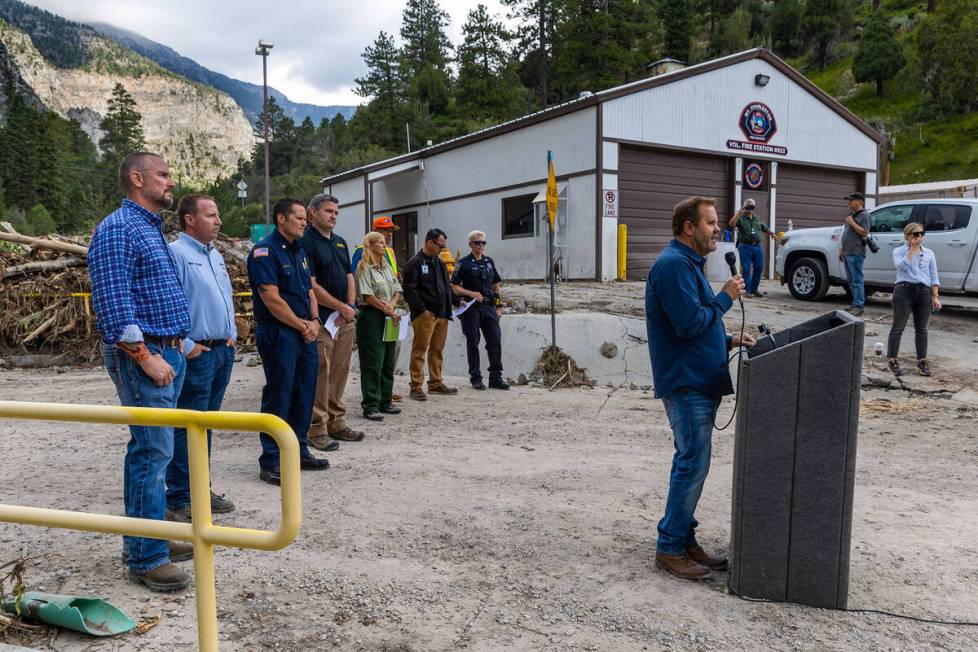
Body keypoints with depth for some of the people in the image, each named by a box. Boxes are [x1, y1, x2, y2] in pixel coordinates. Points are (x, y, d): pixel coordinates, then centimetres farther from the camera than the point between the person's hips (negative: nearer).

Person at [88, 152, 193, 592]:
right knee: (153, 451, -8)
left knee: (149, 449, 14)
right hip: (140, 355, -10)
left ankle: (144, 539, 25)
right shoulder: (118, 229, -12)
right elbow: (113, 303, -20)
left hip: (165, 352, 10)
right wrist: (146, 357, -21)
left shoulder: (151, 229, 19)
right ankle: (146, 559, 0)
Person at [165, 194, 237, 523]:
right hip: (197, 354, -9)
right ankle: (178, 501, 7)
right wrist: (185, 346, -18)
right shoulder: (175, 253, -13)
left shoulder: (215, 255, 16)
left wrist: (231, 333, 15)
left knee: (205, 425, 15)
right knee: (187, 428, -3)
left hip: (223, 350, 9)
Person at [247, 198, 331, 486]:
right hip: (278, 333, -8)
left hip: (305, 334, 9)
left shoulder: (299, 252, 16)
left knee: (304, 394, 13)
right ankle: (271, 462, 6)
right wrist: (303, 326, -10)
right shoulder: (265, 251, -12)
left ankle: (299, 451, 25)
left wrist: (314, 321, 0)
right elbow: (272, 300, -18)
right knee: (278, 397, -3)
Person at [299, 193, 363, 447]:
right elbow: (311, 285, -15)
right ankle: (316, 430, 3)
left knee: (339, 372, 12)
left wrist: (350, 308, 1)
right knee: (319, 375, -4)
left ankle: (336, 423, 21)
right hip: (321, 319, -8)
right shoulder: (306, 242, -9)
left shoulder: (340, 242, 17)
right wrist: (342, 307, -11)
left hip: (345, 320, 8)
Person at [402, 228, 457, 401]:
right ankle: (416, 386, -1)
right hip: (424, 315, -8)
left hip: (442, 315, 8)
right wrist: (422, 310, -17)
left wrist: (450, 306, 13)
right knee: (420, 350, -5)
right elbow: (409, 290, -13)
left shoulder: (439, 263, 19)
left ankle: (436, 383, 21)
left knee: (437, 350, 12)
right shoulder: (415, 263, -7)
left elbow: (447, 287, 26)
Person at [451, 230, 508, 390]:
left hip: (489, 307, 4)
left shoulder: (489, 262, 13)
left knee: (495, 340, -1)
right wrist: (472, 294, -16)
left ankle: (496, 377, 7)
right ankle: (476, 378, 10)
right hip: (471, 308, -4)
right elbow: (455, 287, -4)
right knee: (473, 343, 2)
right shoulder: (464, 263, -1)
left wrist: (499, 306, 10)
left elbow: (497, 285, 17)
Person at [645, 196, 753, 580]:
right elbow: (689, 323, -23)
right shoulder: (674, 264, -15)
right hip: (685, 384, -11)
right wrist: (726, 297, -10)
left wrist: (729, 341, 12)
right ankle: (670, 548, 6)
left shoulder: (689, 264, 19)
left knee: (692, 464, 14)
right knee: (692, 465, -5)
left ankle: (685, 540, 24)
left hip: (700, 382, 11)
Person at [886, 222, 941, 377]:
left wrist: (935, 296, 2)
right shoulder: (899, 251, 4)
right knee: (898, 328, 0)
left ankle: (922, 361, 17)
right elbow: (903, 265, -17)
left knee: (921, 329, 9)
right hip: (904, 290, -3)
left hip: (924, 292, 3)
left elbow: (934, 277, 11)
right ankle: (892, 360, 7)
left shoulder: (929, 253, 12)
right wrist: (912, 248, -10)